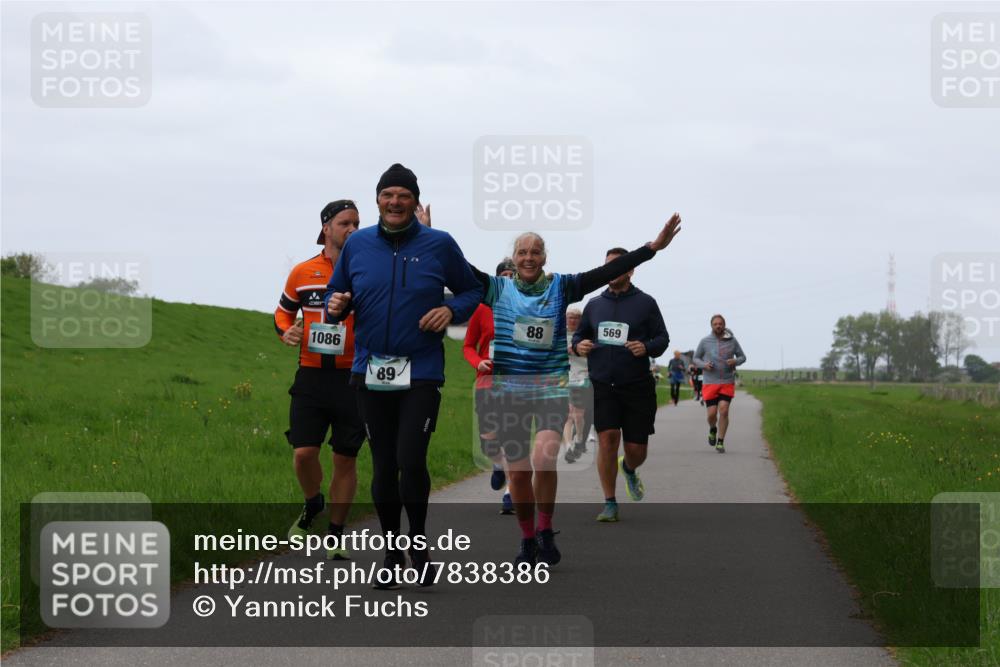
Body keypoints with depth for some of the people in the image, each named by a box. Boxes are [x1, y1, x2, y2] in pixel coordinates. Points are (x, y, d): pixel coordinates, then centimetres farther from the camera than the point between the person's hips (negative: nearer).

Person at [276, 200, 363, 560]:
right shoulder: (302, 273, 6)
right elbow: (283, 310, 19)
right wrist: (286, 331, 0)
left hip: (353, 378, -1)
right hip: (311, 377, 1)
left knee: (345, 458, 3)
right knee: (304, 452, -7)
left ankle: (335, 534, 17)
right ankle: (313, 504, 25)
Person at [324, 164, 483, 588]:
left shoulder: (439, 245, 0)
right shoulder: (358, 244, 7)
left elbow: (473, 290, 11)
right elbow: (337, 293, 17)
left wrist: (452, 310, -9)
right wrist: (336, 306, -6)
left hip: (422, 373, -3)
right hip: (371, 373, 3)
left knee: (411, 461, -13)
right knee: (383, 466, 8)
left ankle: (418, 542, 11)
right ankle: (392, 553, 22)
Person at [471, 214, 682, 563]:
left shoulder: (560, 286, 2)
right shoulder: (499, 288, 4)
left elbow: (607, 272, -5)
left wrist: (653, 246, -13)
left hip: (552, 387, -1)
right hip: (509, 390, 2)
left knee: (544, 459, -23)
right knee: (518, 471, 4)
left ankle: (546, 531, -4)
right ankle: (528, 540, 21)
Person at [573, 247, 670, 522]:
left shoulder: (645, 303, 4)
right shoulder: (594, 304, 12)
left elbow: (662, 338, 4)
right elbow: (579, 335, 21)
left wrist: (646, 347, -17)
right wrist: (578, 345, -3)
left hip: (637, 386, -1)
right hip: (602, 384, 1)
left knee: (636, 449, 1)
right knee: (607, 438, -15)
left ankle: (629, 469, 41)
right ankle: (610, 504, -4)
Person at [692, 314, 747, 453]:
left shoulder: (732, 341, 1)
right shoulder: (705, 341, 0)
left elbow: (742, 357, 11)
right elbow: (696, 358, 10)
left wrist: (735, 361, -12)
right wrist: (704, 365, -11)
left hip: (727, 383, 0)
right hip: (710, 383, 0)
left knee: (724, 411, -11)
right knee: (712, 413, -5)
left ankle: (720, 442, -1)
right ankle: (712, 430, 30)